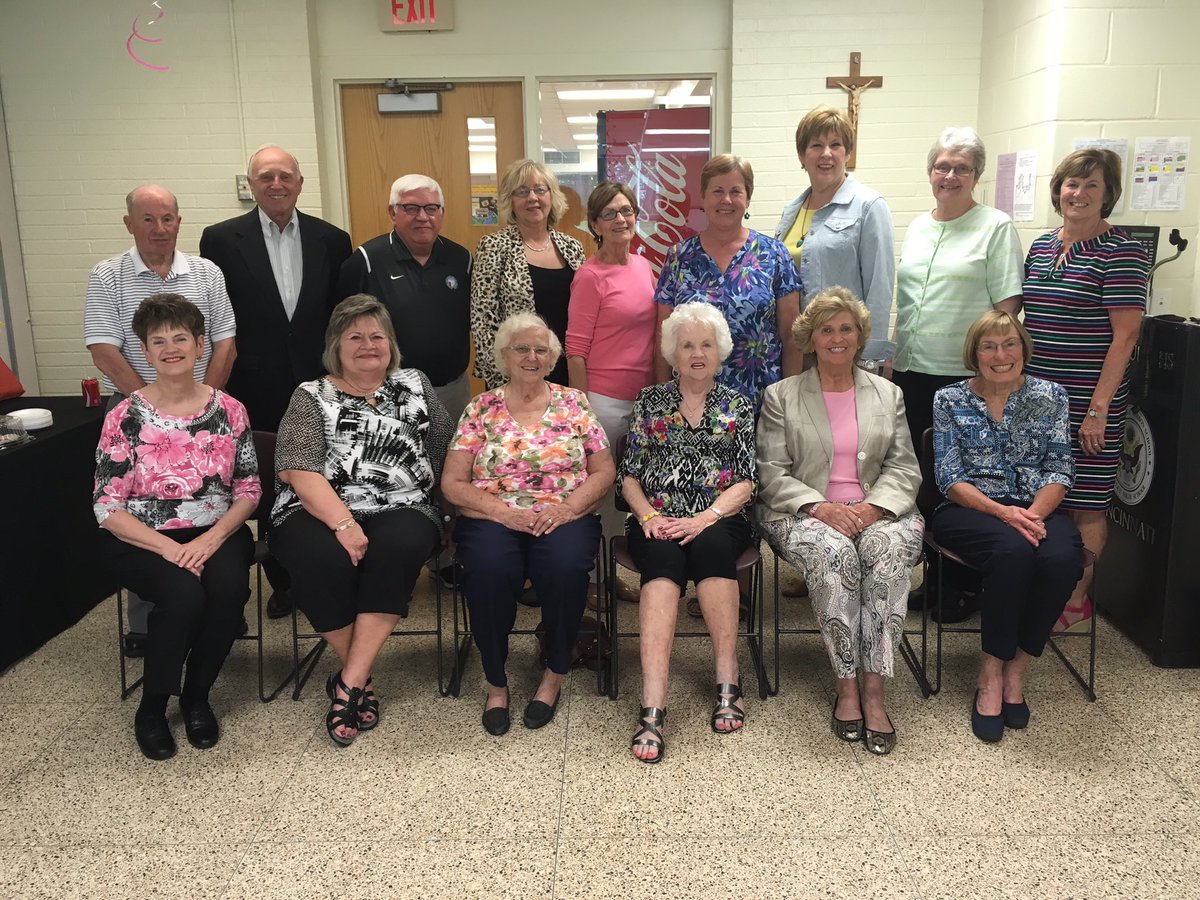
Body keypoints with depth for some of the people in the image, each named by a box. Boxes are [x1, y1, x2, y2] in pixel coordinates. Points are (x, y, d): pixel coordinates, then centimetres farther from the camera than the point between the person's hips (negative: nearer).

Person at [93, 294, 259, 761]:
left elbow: (249, 489, 4)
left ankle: (196, 695, -2)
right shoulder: (125, 417, -4)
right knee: (183, 593, -30)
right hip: (142, 539, -2)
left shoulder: (229, 410, 2)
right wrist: (169, 547, -19)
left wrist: (212, 538, -14)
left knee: (229, 587, -29)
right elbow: (107, 507, -5)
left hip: (216, 533, 2)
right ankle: (151, 707, -4)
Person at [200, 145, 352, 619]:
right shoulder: (222, 239, -1)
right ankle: (282, 581, 25)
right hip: (257, 391, 0)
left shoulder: (331, 240, 3)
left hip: (318, 385, 1)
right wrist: (222, 380, -1)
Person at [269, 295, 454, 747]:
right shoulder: (311, 396, 8)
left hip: (401, 512, 2)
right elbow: (297, 470, -7)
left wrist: (446, 508, -2)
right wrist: (344, 524, -20)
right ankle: (361, 679, -12)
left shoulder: (415, 384, 17)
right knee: (324, 558, -33)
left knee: (396, 548, -32)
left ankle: (349, 681, -24)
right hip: (321, 514, -1)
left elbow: (445, 450, 13)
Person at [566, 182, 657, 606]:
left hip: (643, 396, 7)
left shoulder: (642, 266, 10)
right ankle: (588, 577, 15)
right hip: (604, 399, -7)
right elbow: (575, 347, -11)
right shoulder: (590, 276, -10)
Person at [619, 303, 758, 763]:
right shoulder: (650, 401, 15)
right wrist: (648, 515, -10)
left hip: (718, 521, 0)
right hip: (658, 521, 0)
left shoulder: (738, 406, 13)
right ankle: (652, 709, -45)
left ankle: (727, 683, -31)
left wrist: (703, 518, -14)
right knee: (663, 561, -34)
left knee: (710, 547, -36)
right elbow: (629, 474, 10)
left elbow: (746, 482, 3)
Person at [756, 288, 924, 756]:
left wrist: (872, 508, -11)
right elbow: (772, 474, 2)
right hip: (807, 513, -2)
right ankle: (847, 686, -25)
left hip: (876, 511, 2)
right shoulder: (782, 396, 11)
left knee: (889, 547, -33)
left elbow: (904, 468, 10)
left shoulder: (888, 394, 18)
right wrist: (821, 508, -15)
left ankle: (873, 689, -30)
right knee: (833, 550, -36)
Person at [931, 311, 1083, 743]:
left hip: (1037, 508, 2)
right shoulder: (950, 400, 5)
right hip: (971, 511, -2)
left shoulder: (1050, 396, 10)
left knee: (1060, 558, -32)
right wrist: (1003, 512, -19)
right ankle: (991, 674, -20)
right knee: (1013, 550, -36)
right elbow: (950, 477, -3)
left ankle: (1015, 669, -14)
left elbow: (1060, 469, 3)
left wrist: (1035, 513, -17)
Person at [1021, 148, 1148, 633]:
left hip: (1087, 403, -6)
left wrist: (1099, 407, -17)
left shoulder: (1120, 252, -8)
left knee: (1085, 503, 3)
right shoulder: (1042, 246, 11)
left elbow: (1125, 334, -13)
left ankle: (1077, 598, 15)